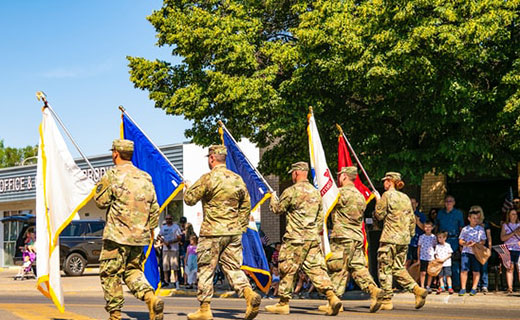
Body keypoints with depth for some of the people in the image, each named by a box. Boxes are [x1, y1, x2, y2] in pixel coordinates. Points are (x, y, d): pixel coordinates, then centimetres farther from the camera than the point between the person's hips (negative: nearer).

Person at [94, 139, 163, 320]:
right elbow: (154, 209, 12)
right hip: (140, 236, 6)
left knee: (110, 274, 5)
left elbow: (100, 201, -3)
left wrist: (101, 185, 13)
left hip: (117, 236, -6)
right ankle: (150, 297, -5)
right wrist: (149, 230, 22)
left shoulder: (113, 175, -9)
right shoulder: (145, 178, 10)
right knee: (132, 271, 18)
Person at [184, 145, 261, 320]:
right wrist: (241, 228, 20)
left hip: (212, 233, -5)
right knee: (233, 267, 10)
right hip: (234, 232, 5)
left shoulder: (208, 178, -11)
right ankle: (250, 294, -12)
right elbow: (246, 206, 14)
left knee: (205, 270, 4)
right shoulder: (237, 179, 9)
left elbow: (189, 199, -4)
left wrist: (188, 188, 18)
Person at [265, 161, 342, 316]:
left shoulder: (291, 191, -9)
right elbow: (320, 217, 16)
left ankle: (283, 304, 11)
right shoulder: (316, 192, 13)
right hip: (313, 239, 6)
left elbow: (278, 209, 1)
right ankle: (332, 297, -10)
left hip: (295, 238, -6)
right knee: (317, 269, 5)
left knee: (287, 270, 4)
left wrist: (273, 199, 21)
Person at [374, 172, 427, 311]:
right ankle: (418, 290, -3)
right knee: (398, 269, 13)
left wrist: (377, 204, 12)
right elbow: (412, 219, 15)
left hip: (390, 238, -7)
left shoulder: (387, 195, -6)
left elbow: (379, 215, -6)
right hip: (404, 239, 7)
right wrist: (410, 234, 22)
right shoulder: (405, 197, 14)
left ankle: (387, 301, 1)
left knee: (385, 269, 1)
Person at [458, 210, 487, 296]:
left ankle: (474, 289, 11)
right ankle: (463, 288, 1)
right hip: (466, 251, 0)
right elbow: (460, 241, 9)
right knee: (464, 270, -6)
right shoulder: (465, 229, 9)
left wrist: (475, 243, -13)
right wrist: (466, 243, -12)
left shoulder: (481, 229, 8)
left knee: (476, 271, 2)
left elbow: (483, 241, 5)